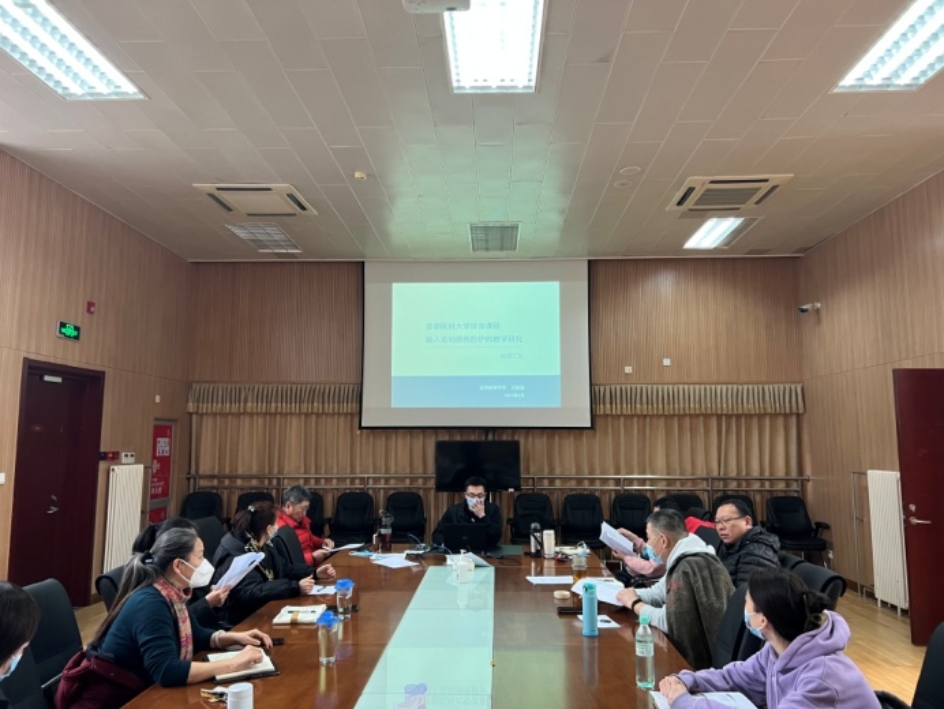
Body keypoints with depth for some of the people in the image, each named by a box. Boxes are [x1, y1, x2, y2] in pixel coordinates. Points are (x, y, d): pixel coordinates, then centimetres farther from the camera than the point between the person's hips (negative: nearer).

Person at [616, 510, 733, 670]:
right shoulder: (686, 560, 8)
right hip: (701, 646, 8)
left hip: (707, 657, -8)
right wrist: (628, 594, 0)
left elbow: (668, 622, -26)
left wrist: (635, 604, -11)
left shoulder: (689, 568, -26)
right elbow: (657, 593, 13)